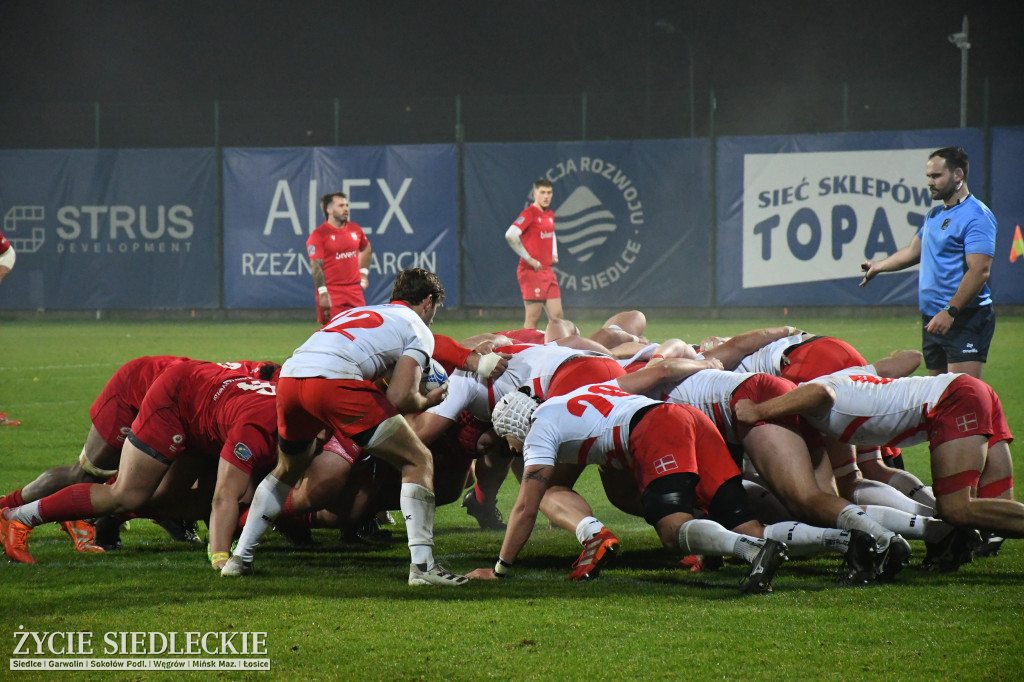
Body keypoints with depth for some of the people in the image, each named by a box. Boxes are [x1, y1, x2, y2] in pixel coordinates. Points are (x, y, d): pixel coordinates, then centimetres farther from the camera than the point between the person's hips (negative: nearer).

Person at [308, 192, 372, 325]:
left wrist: (364, 273, 25)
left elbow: (366, 249, 32)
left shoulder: (355, 229, 10)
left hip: (355, 288, 5)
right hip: (331, 293, -5)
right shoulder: (319, 234, -7)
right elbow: (316, 265, -13)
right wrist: (323, 293, -20)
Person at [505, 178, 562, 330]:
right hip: (531, 271, -8)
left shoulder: (550, 215, 14)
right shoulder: (529, 214, -11)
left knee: (557, 316, 4)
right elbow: (510, 235, -26)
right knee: (533, 319, -6)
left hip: (547, 271, 8)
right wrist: (528, 258, -20)